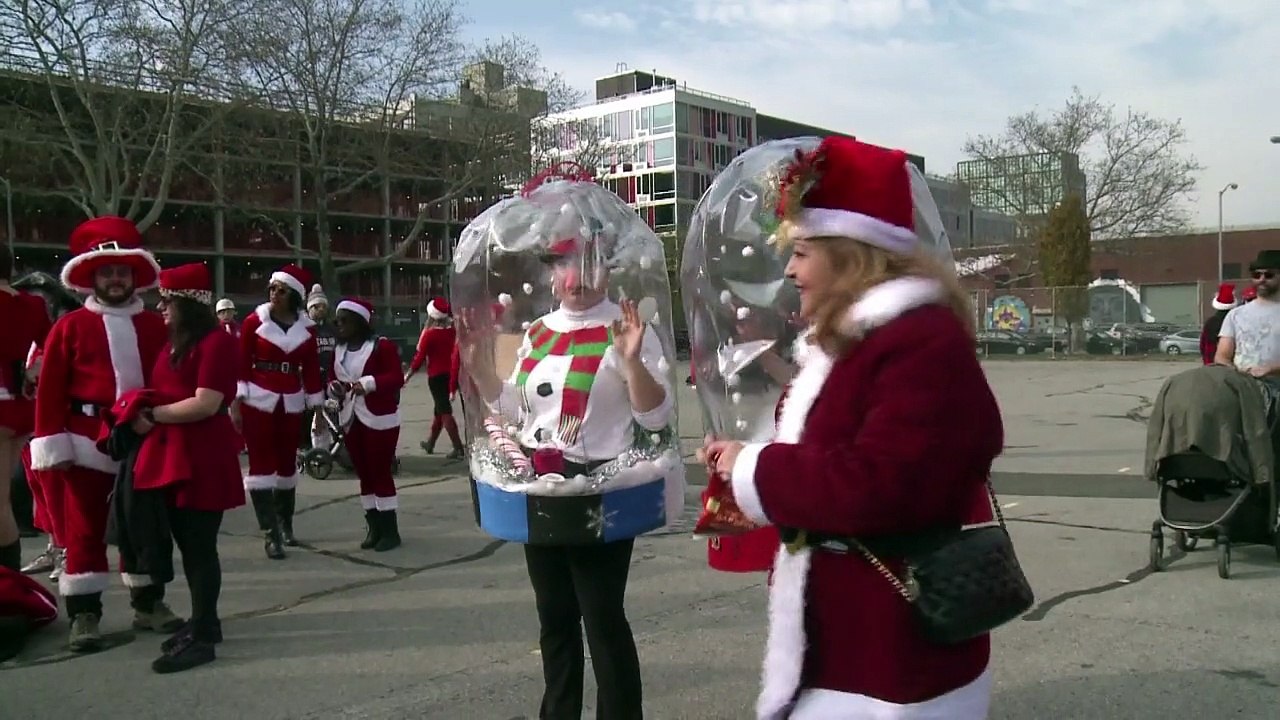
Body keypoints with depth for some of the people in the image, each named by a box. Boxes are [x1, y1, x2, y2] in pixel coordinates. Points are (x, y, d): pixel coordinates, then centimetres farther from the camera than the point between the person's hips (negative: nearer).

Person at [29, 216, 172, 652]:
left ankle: (147, 604, 25)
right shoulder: (70, 327, -2)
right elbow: (50, 390, -4)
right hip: (88, 442, -3)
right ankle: (83, 614, 13)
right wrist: (53, 443, -10)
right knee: (85, 528, 4)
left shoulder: (156, 326, 5)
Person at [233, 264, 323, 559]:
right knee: (261, 464, -5)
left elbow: (311, 370, 8)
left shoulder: (306, 328, 4)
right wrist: (235, 403, -11)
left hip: (291, 405, 3)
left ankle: (286, 525, 29)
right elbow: (241, 365, -5)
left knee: (287, 464, 12)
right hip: (257, 402, -3)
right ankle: (270, 534, -3)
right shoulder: (254, 321, -4)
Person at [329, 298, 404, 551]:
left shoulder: (383, 346, -11)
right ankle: (374, 528, 19)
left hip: (379, 419, -7)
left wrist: (368, 383, -27)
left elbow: (397, 378, -16)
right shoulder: (338, 350, 10)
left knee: (380, 473, -5)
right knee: (364, 474, 11)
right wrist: (334, 387, -6)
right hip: (351, 419, 7)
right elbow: (332, 378, 17)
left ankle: (390, 531, 3)